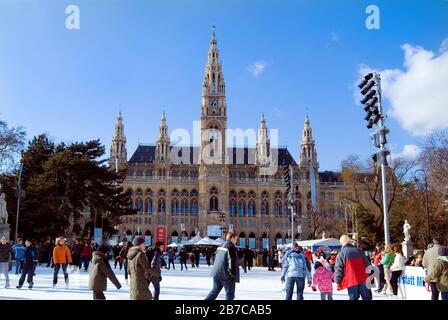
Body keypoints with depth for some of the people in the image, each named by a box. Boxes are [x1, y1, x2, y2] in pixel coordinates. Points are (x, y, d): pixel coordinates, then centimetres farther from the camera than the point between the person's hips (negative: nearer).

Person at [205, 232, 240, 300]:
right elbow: (232, 262, -17)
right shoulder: (231, 247, -13)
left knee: (215, 291, 17)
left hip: (216, 274, 8)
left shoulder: (221, 247, 14)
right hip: (226, 275, -8)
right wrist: (233, 276, -13)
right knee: (230, 294, 4)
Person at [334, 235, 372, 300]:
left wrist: (337, 282, 2)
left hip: (351, 281, -3)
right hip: (363, 279, 3)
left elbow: (338, 269, -5)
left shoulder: (341, 254, -3)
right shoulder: (359, 251, 8)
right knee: (367, 297, 12)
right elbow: (367, 264, 12)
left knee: (353, 298, 5)